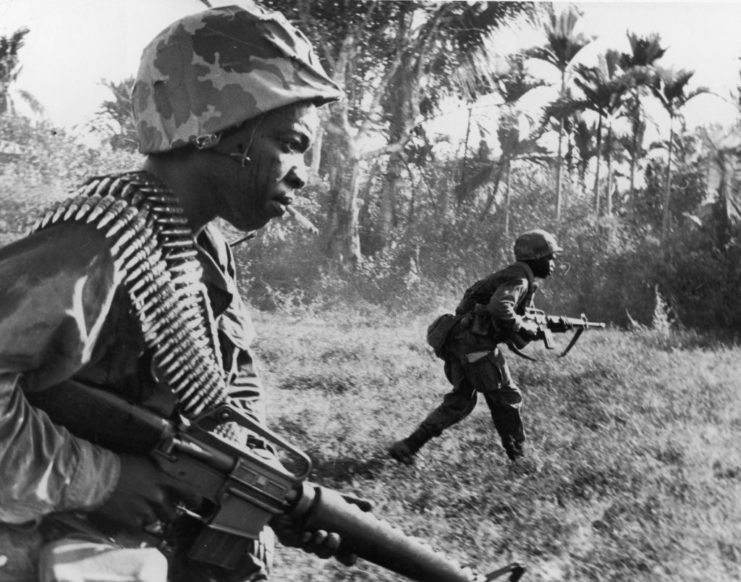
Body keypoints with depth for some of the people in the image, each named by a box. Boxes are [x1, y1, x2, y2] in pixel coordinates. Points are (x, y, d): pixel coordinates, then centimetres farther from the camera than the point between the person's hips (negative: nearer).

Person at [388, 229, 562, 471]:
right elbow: (499, 309, -28)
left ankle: (408, 446, 11)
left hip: (460, 342, 10)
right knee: (507, 398, 3)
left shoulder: (511, 275, 21)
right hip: (476, 342, -10)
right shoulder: (519, 279, -11)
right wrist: (526, 328, -14)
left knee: (459, 402, 14)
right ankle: (517, 456, 15)